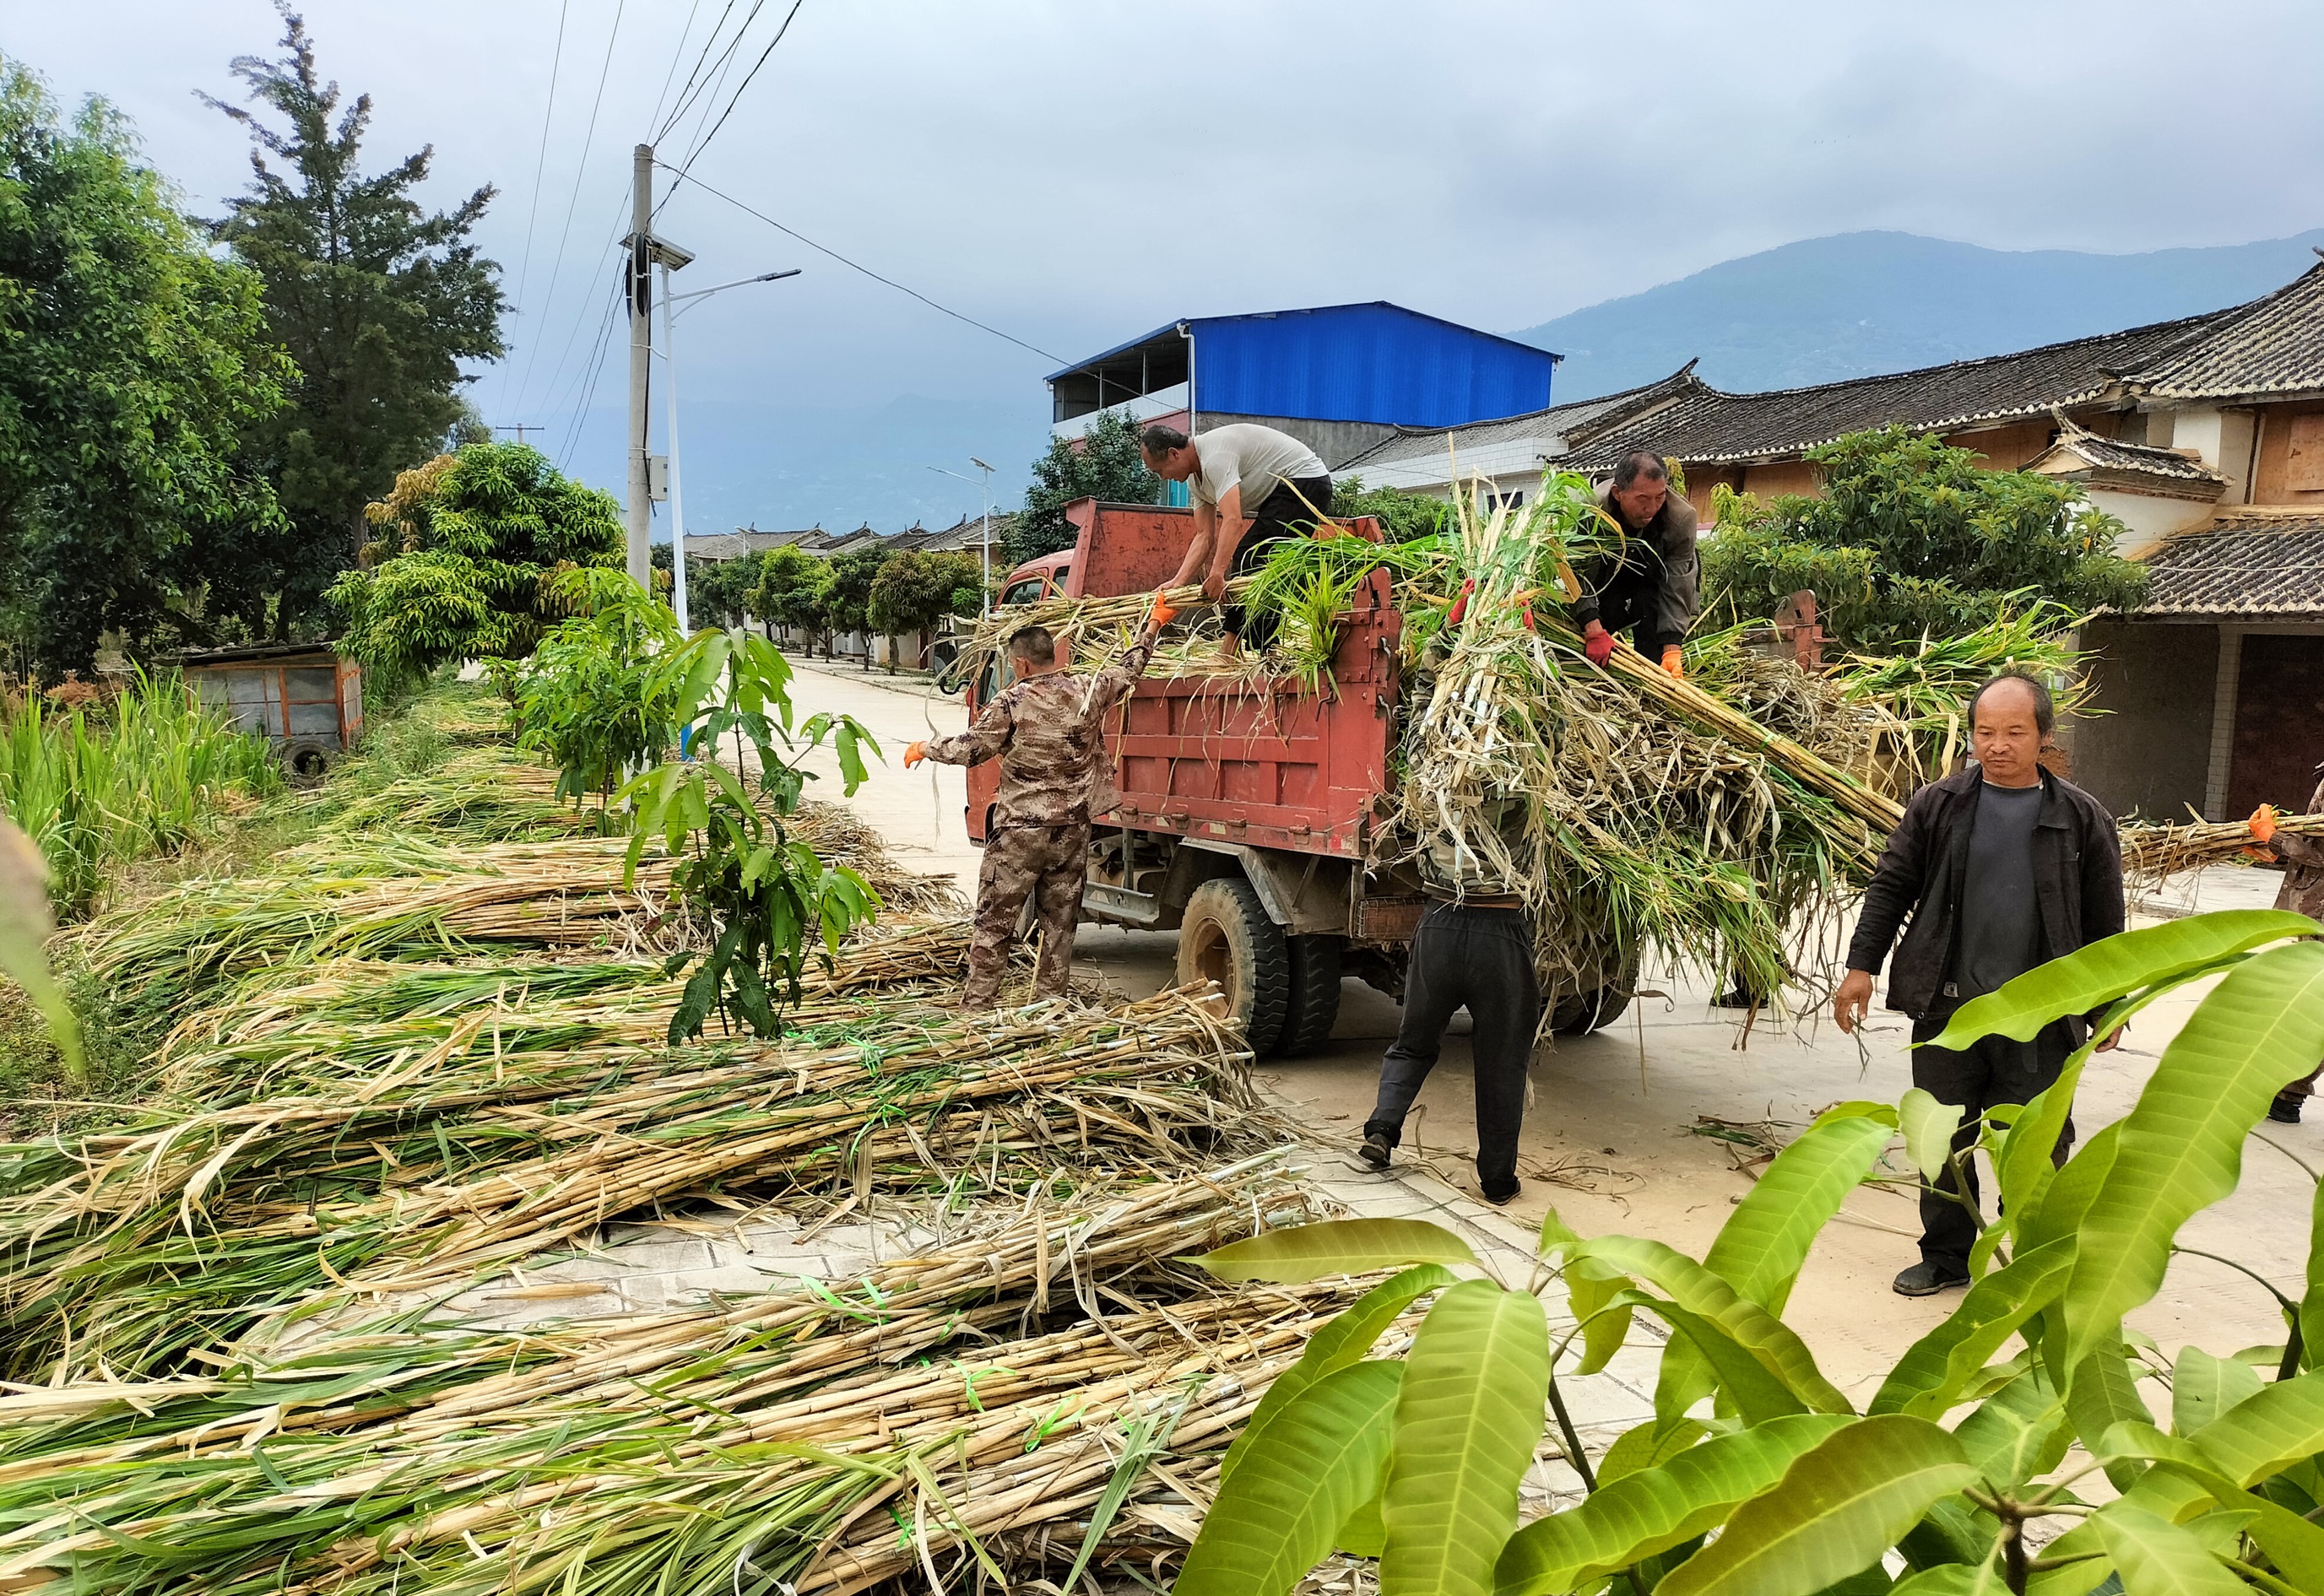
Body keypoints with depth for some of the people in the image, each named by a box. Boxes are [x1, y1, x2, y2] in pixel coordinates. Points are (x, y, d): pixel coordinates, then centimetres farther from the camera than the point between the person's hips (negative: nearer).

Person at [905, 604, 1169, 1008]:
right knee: (1060, 922, 12)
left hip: (1019, 832, -4)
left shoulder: (1012, 703, -13)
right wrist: (1154, 621, 29)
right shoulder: (1087, 692, -2)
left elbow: (967, 749, -7)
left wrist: (923, 748, 11)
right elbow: (1129, 668, 14)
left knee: (993, 923, 6)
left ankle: (977, 1004, 9)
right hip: (1072, 832, 4)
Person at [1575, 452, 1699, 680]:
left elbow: (1676, 588, -29)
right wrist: (1594, 631, -49)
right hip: (1605, 574, 0)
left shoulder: (1681, 517, -33)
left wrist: (1672, 651, -39)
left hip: (1653, 574, 0)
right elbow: (1580, 576, -35)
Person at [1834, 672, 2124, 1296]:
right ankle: (1946, 1256, 27)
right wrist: (1862, 966, -3)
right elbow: (1890, 887, 3)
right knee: (1943, 1141, 11)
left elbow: (2103, 923, 6)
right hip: (1947, 1007, 1)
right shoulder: (1936, 805, 2)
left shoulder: (2082, 818, 1)